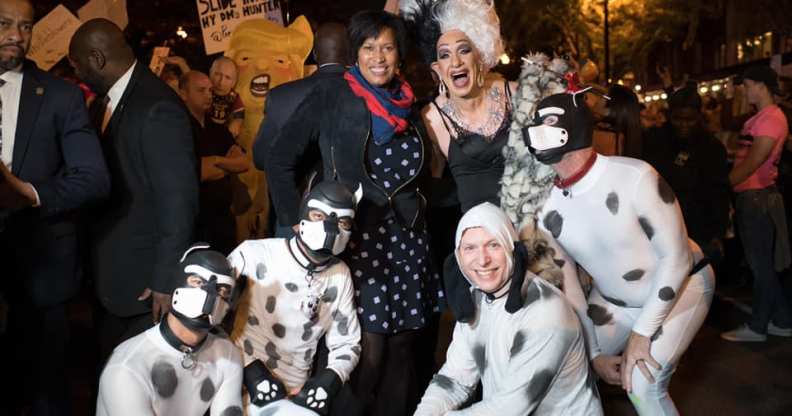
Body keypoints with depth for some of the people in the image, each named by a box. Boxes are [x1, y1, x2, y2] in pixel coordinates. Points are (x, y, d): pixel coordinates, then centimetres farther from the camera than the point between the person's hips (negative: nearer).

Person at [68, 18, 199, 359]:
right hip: (110, 271, 8)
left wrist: (166, 280, -18)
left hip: (145, 278, -8)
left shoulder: (157, 108, -21)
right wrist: (94, 262, 8)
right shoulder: (104, 102, 8)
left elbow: (178, 199, -21)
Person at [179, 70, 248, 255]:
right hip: (193, 220, -6)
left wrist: (216, 160, -15)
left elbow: (243, 162, 2)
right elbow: (193, 173, -19)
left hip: (224, 217, 7)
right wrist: (227, 167, -2)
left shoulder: (219, 129, 13)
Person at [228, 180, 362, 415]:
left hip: (293, 396, 4)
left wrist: (330, 378, -6)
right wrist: (249, 368, -12)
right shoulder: (253, 254, -10)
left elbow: (347, 343, 12)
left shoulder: (340, 276, 3)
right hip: (233, 385, -4)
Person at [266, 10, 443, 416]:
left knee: (402, 343, 11)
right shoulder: (332, 95, -5)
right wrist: (298, 223, -8)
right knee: (369, 348, -6)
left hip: (406, 237, 5)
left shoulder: (406, 104, 11)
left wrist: (415, 210, 9)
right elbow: (279, 161, -5)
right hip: (355, 234, -5)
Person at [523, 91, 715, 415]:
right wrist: (594, 353, -3)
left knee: (642, 383, -21)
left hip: (681, 285, -5)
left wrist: (641, 334, -21)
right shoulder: (549, 213, -13)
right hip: (614, 301, 5)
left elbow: (677, 257, -23)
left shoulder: (635, 177, -30)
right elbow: (569, 288, -2)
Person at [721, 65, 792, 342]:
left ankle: (757, 327, 10)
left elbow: (752, 164, -21)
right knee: (763, 263, 14)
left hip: (758, 198, -9)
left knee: (760, 264, 0)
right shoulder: (760, 119, 16)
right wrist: (727, 185, 7)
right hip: (751, 197, 9)